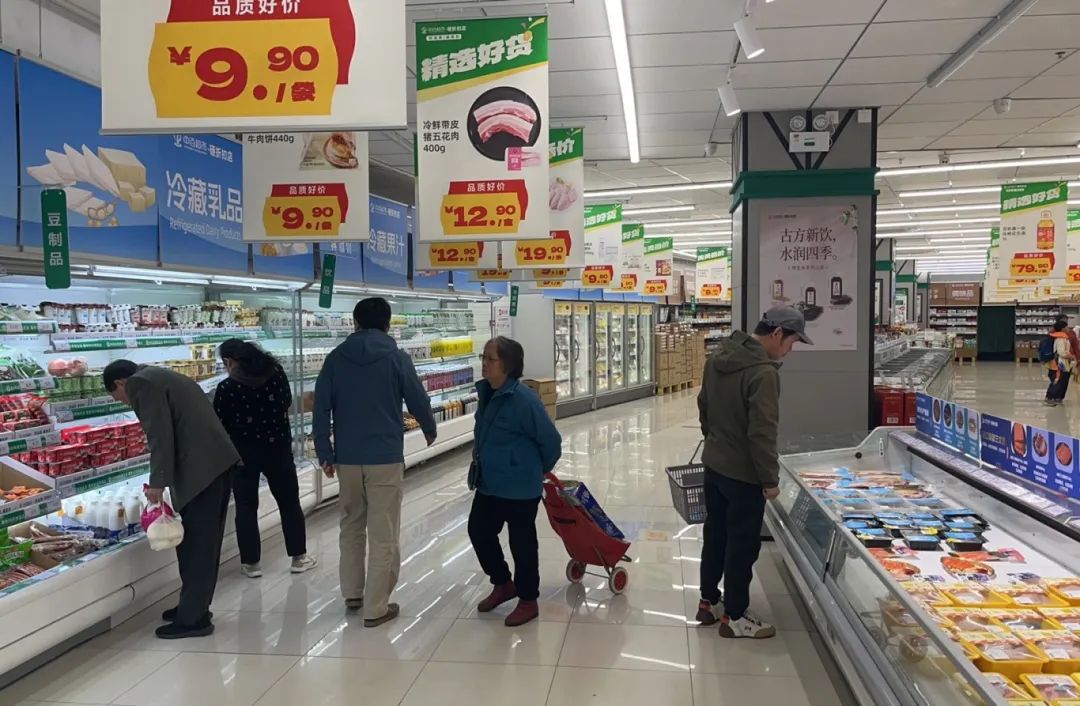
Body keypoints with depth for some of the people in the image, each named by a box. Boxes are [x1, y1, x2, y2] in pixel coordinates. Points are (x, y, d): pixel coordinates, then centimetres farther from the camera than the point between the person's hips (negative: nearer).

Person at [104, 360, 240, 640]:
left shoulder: (140, 383, -3)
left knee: (194, 544, -3)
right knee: (203, 541, 16)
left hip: (200, 468, -10)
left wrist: (158, 482, -10)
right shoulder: (161, 377, 26)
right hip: (217, 461, 10)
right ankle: (194, 606, 27)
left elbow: (160, 435, -13)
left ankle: (193, 618, 4)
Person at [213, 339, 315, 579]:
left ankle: (251, 563, 14)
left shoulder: (227, 388, -15)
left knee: (246, 507, 10)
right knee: (289, 502, 13)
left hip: (244, 452, -3)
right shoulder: (276, 372, -5)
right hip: (278, 447, 3)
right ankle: (299, 557, 19)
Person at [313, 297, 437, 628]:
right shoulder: (396, 358, -4)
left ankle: (352, 593, 30)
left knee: (351, 526, 21)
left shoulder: (336, 358, 3)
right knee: (383, 535, 2)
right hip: (385, 457, -4)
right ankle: (376, 607, 5)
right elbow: (418, 400, 2)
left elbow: (321, 407, 0)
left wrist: (325, 453, 7)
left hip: (347, 458, 4)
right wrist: (430, 430, 22)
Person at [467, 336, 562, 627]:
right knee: (479, 531, 15)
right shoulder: (487, 392, 3)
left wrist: (537, 472, 0)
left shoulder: (524, 400, -23)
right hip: (489, 483, 8)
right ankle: (502, 584, 36)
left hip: (519, 486, -8)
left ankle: (528, 601, 23)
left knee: (522, 542, 5)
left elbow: (551, 441, -16)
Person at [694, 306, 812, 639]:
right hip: (743, 473, -8)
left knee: (715, 534, 19)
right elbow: (763, 433, -25)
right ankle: (734, 617, 17)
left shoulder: (718, 357, 3)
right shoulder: (763, 372, -25)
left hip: (713, 464, 9)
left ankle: (708, 601, 32)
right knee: (742, 544, 5)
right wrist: (770, 479, -16)